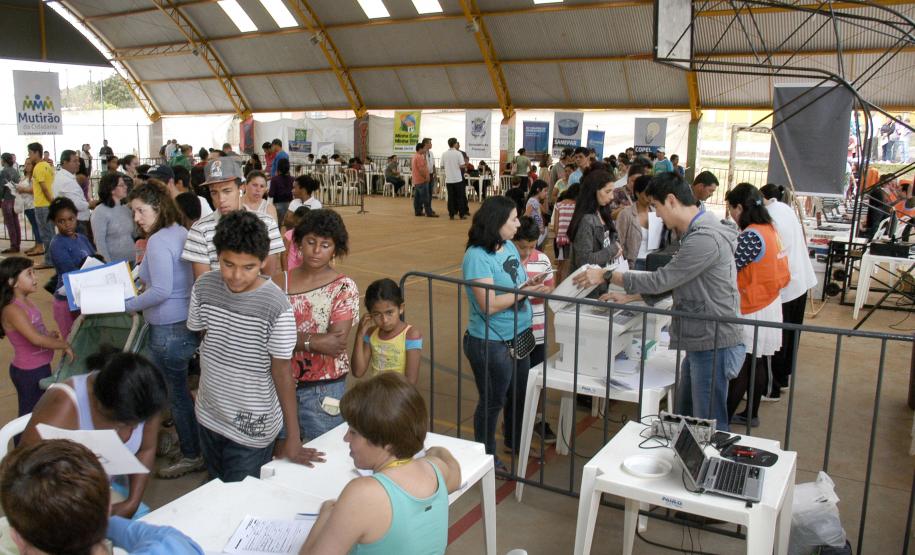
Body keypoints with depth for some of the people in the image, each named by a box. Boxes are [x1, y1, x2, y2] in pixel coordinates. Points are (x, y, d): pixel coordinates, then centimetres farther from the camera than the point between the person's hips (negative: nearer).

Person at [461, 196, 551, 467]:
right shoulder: (477, 256, -22)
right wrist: (523, 292, -23)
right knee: (493, 401, 11)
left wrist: (530, 283, -6)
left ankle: (514, 442, 48)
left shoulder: (510, 246, 3)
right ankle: (486, 456, 33)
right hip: (491, 343, -8)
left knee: (519, 393, 24)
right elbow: (489, 305, -26)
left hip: (519, 337, 8)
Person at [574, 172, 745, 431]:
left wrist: (607, 276, -12)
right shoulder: (696, 233, 13)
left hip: (714, 345, -10)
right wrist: (629, 297, 14)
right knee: (684, 417, 20)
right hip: (699, 342, 10)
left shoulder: (705, 239, -22)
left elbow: (661, 280, -20)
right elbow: (670, 281, 18)